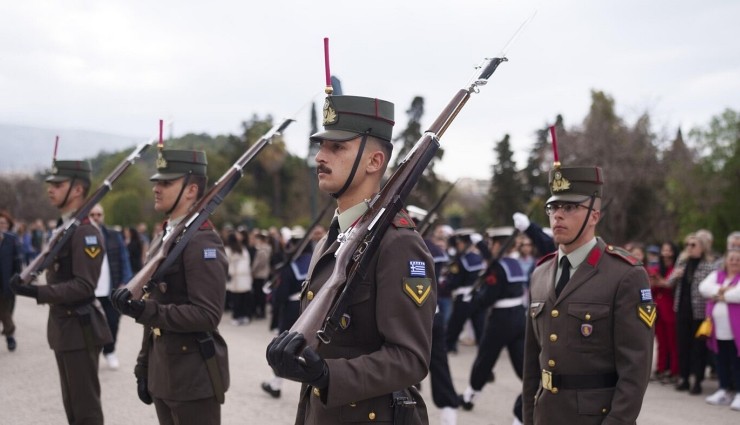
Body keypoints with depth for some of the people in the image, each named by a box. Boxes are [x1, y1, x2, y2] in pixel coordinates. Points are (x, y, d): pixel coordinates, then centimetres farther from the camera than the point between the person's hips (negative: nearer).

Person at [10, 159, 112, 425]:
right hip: (64, 328, 10)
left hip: (80, 330, -10)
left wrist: (37, 292, -29)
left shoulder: (86, 232, -16)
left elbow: (84, 286, -23)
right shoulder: (63, 227, 13)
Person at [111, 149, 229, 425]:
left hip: (195, 377, -9)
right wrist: (144, 367, 17)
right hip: (163, 373, 9)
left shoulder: (202, 242, -15)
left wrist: (145, 310, -29)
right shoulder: (161, 241, 14)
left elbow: (207, 315, -23)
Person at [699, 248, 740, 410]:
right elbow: (703, 287, -1)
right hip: (718, 329, 5)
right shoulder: (716, 275, 14)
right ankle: (724, 391, 23)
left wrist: (721, 296, -8)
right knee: (722, 361, 13)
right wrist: (722, 289, -16)